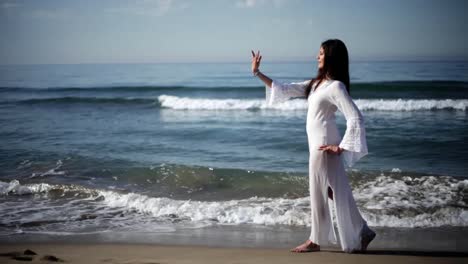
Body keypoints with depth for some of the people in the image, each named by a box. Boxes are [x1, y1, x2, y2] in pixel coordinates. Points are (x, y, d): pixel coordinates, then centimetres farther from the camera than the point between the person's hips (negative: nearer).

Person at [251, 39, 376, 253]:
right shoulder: (317, 84, 13)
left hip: (324, 145, -8)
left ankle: (315, 241, 13)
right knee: (336, 193, 11)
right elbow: (285, 90, 17)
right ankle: (361, 233, 18)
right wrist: (257, 73, 14)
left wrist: (341, 147, -18)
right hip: (317, 143, 8)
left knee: (320, 193, 1)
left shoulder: (336, 86, -14)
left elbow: (355, 118, -21)